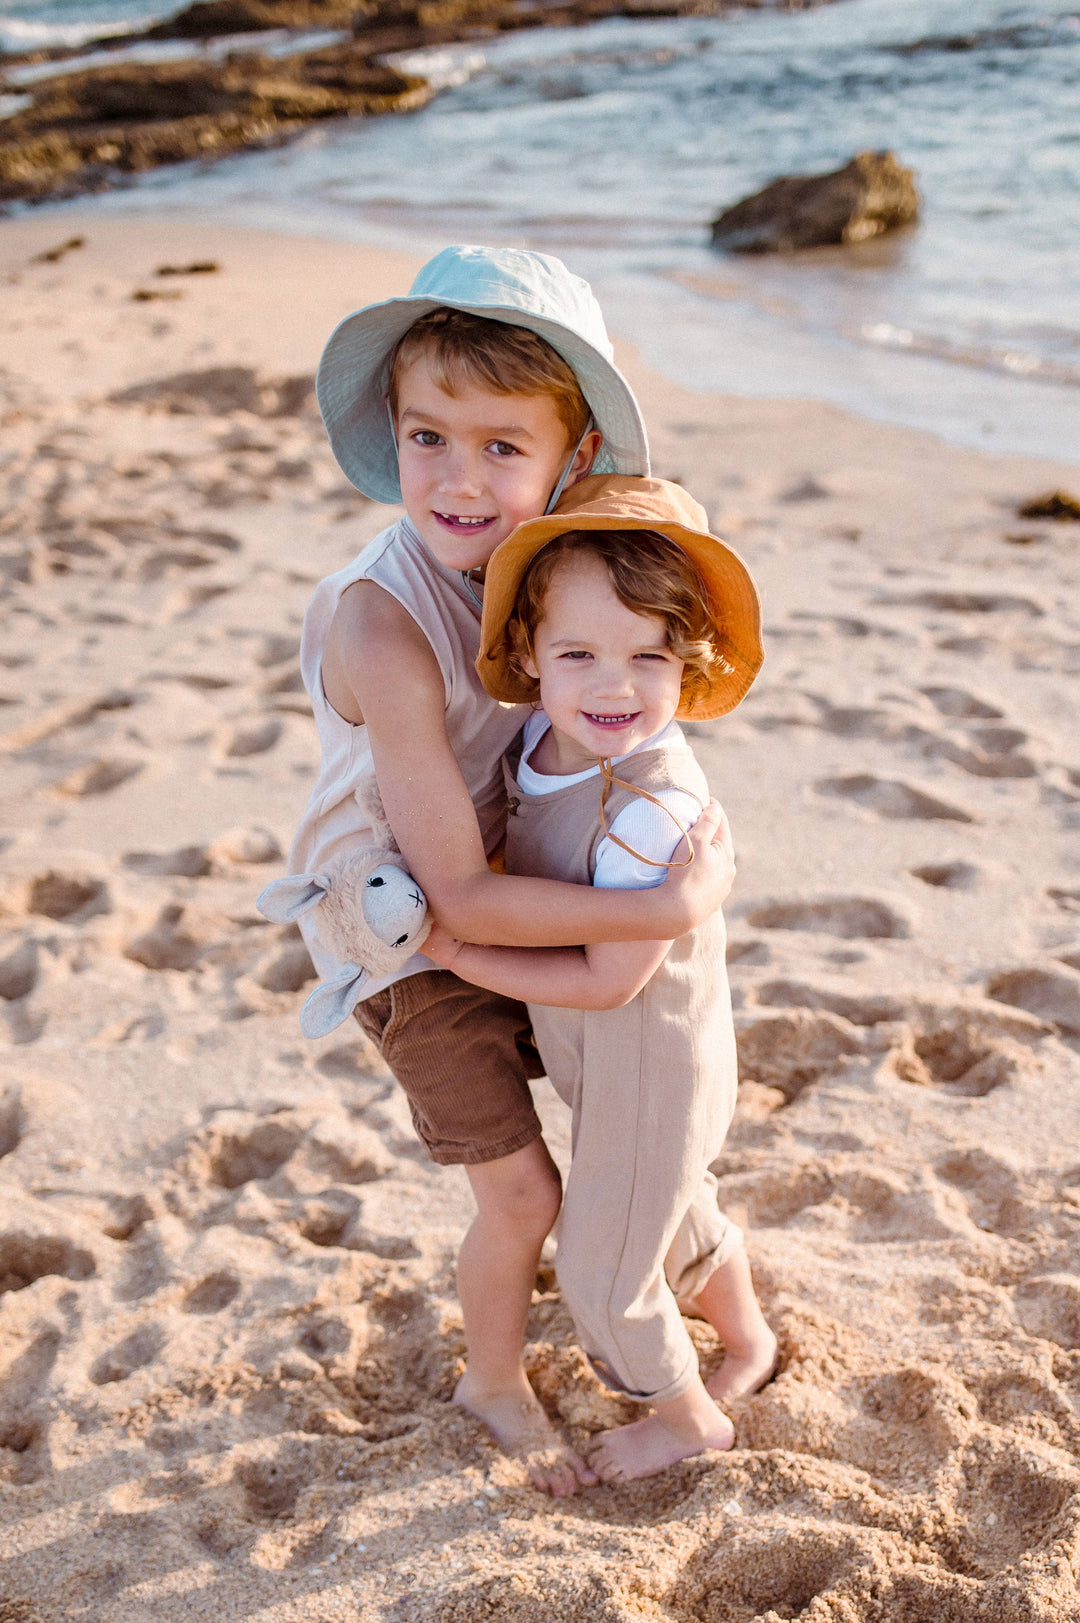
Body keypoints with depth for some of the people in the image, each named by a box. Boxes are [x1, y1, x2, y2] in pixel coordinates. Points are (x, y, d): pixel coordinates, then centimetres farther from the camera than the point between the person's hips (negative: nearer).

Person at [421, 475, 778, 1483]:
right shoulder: (550, 735, -11)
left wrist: (460, 953, -21)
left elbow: (609, 978, -28)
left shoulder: (653, 805, -36)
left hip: (647, 1069, -8)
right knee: (677, 1215, 30)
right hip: (596, 1058, 8)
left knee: (602, 1270, 13)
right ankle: (748, 1345, 57)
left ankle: (689, 1418, 41)